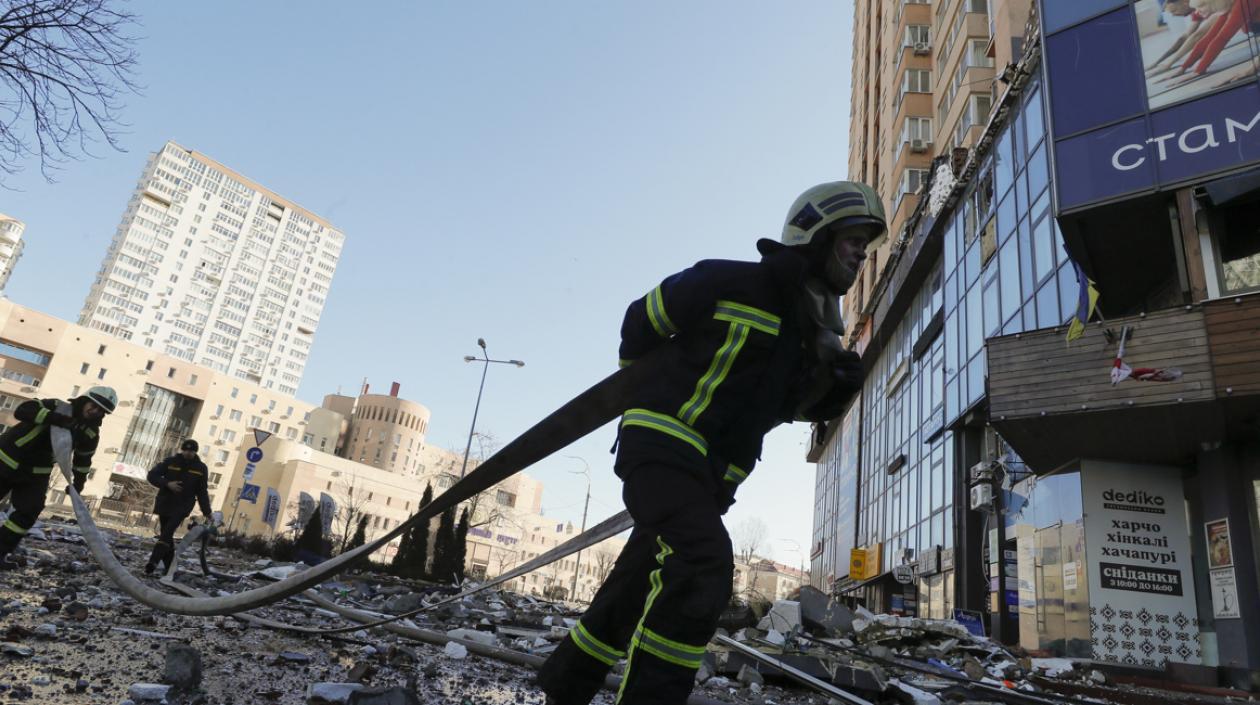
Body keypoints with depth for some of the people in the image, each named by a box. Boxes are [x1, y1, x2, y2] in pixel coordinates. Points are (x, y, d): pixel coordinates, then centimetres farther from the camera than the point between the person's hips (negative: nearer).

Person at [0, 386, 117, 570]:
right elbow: (22, 410, -32)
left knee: (29, 511, -7)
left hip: (36, 473, 4)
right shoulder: (58, 407, -21)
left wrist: (79, 481, 6)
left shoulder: (91, 434, -5)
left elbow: (83, 458, 10)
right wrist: (53, 418, -43)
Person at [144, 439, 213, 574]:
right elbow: (152, 475, 0)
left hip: (182, 507, -2)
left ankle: (153, 562, -27)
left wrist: (207, 512, 6)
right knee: (166, 536, 4)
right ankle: (169, 567, 10)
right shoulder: (170, 462, 1)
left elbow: (202, 492, 9)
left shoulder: (201, 468, 3)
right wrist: (167, 484, -17)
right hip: (164, 504, 2)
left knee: (167, 534, -19)